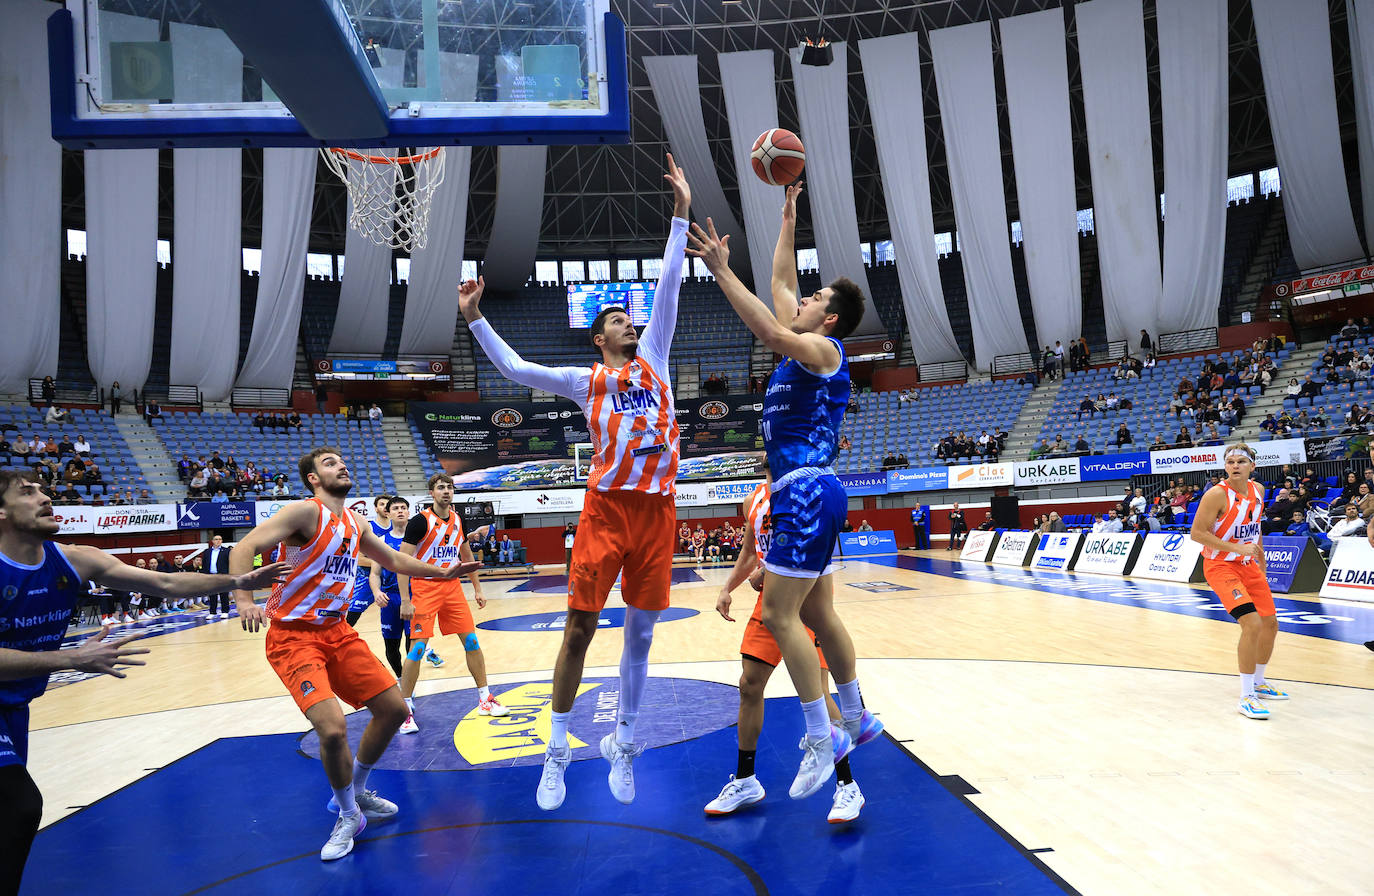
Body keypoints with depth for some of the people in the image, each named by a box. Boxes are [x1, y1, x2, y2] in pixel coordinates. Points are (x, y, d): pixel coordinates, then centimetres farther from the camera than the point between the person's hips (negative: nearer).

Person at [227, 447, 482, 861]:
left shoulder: (355, 523, 9)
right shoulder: (305, 512, -14)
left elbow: (392, 559, 24)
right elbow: (243, 548, -23)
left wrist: (441, 572, 25)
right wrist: (244, 599, -38)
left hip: (337, 631, 8)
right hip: (293, 636, -7)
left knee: (393, 709, 6)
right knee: (332, 728, -23)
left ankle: (354, 792, 29)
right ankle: (349, 816, 4)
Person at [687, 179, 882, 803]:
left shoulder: (824, 348, -9)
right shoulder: (803, 345, 17)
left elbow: (770, 333, -29)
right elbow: (782, 280, 27)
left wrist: (722, 270, -27)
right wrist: (788, 218, 30)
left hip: (807, 493, -10)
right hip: (804, 493, 10)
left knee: (778, 614, -10)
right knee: (815, 613, 16)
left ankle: (823, 738, -3)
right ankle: (855, 720, 28)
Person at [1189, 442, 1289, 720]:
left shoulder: (1258, 490, 2)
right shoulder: (1218, 494, -20)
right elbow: (1196, 533, -21)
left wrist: (1261, 561, 19)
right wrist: (1236, 548, -26)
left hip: (1248, 564, 8)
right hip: (1220, 565, -8)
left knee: (1270, 623, 15)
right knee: (1252, 624, -21)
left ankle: (1259, 683, 36)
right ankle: (1246, 697, -10)